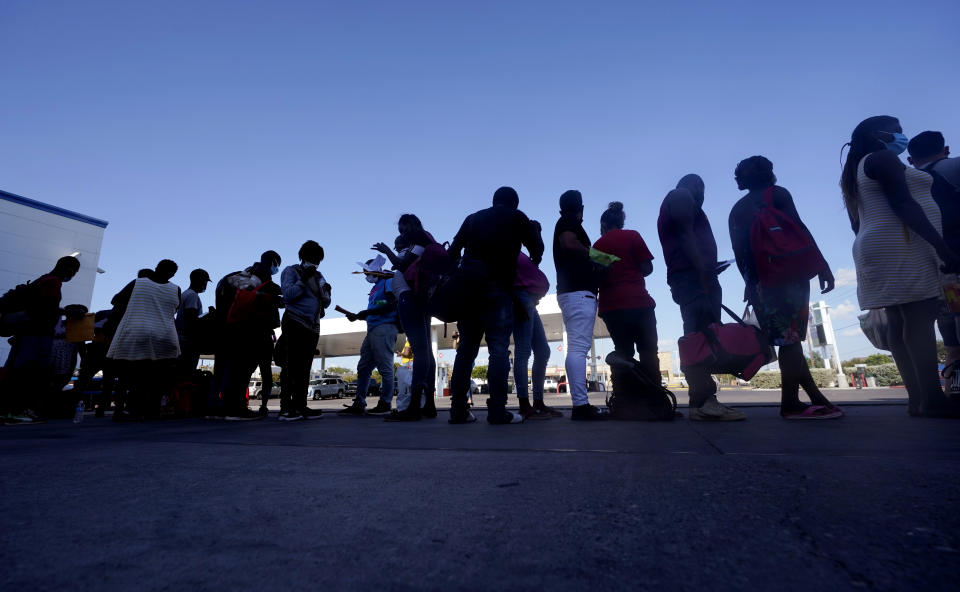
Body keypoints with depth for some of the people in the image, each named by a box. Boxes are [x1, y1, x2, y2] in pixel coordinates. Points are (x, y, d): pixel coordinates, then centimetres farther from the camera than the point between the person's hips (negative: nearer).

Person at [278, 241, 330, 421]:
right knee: (291, 365, -10)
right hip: (295, 323, -6)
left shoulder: (318, 276, 20)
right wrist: (303, 280, -16)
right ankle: (286, 408, -9)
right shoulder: (292, 271, 4)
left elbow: (325, 304, 16)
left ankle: (300, 406, 9)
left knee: (304, 367, 6)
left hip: (313, 326, 6)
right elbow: (287, 295, -10)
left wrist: (327, 293, -4)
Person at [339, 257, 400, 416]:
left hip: (384, 328, -10)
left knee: (385, 367, -7)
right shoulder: (375, 288, 27)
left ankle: (385, 404, -1)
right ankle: (359, 404, 12)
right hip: (372, 330, 10)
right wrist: (357, 317, 16)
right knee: (363, 368, 7)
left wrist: (367, 312, -11)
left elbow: (392, 304, -13)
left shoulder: (389, 281, 1)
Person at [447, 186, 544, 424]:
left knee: (466, 348, 6)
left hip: (467, 287, 4)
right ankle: (497, 411, -9)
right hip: (498, 288, -4)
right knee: (499, 349, -4)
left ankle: (458, 410, 4)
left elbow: (453, 251, 15)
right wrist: (533, 262, 35)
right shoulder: (517, 217, 11)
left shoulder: (473, 218, 20)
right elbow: (537, 248, 15)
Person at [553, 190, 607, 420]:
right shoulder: (570, 221, 1)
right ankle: (581, 404, -18)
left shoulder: (564, 222, 28)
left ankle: (580, 404, 7)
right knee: (578, 347, -15)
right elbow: (569, 243, -18)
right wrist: (593, 255, -4)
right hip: (579, 291, -10)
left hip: (571, 292, 10)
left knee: (577, 347, 6)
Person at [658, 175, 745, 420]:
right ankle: (703, 401, -20)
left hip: (690, 277, 10)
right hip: (694, 276, -10)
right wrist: (704, 271, -20)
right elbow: (686, 235, -11)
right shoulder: (681, 196, 4)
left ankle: (702, 400, 1)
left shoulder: (671, 203, 33)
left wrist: (709, 268, 30)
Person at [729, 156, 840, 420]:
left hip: (757, 279, 6)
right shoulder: (776, 193, 5)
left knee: (785, 339, 6)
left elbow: (738, 251, 14)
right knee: (792, 337, -6)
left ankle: (817, 398, 11)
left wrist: (751, 283, 15)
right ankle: (791, 403, -7)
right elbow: (799, 228, -6)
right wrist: (822, 265, -7)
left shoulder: (736, 210, 20)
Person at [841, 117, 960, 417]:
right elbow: (902, 204, -14)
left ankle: (918, 398, 2)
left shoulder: (858, 170, 26)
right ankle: (932, 398, -17)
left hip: (876, 249, 9)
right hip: (901, 246, -9)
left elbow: (857, 223, 23)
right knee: (920, 318, -14)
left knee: (899, 323, 2)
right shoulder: (883, 159, -1)